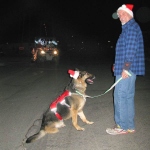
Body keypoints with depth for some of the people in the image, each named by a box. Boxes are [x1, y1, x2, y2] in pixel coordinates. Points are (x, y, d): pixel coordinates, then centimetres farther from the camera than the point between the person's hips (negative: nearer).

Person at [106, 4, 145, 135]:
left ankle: (123, 126, 2)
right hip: (126, 68, 10)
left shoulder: (131, 27, -11)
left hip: (127, 69, -10)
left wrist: (126, 67, -21)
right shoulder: (128, 27, 21)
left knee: (120, 96, -7)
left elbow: (131, 49, -19)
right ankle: (129, 126, 20)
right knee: (128, 96, 12)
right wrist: (118, 65, 25)